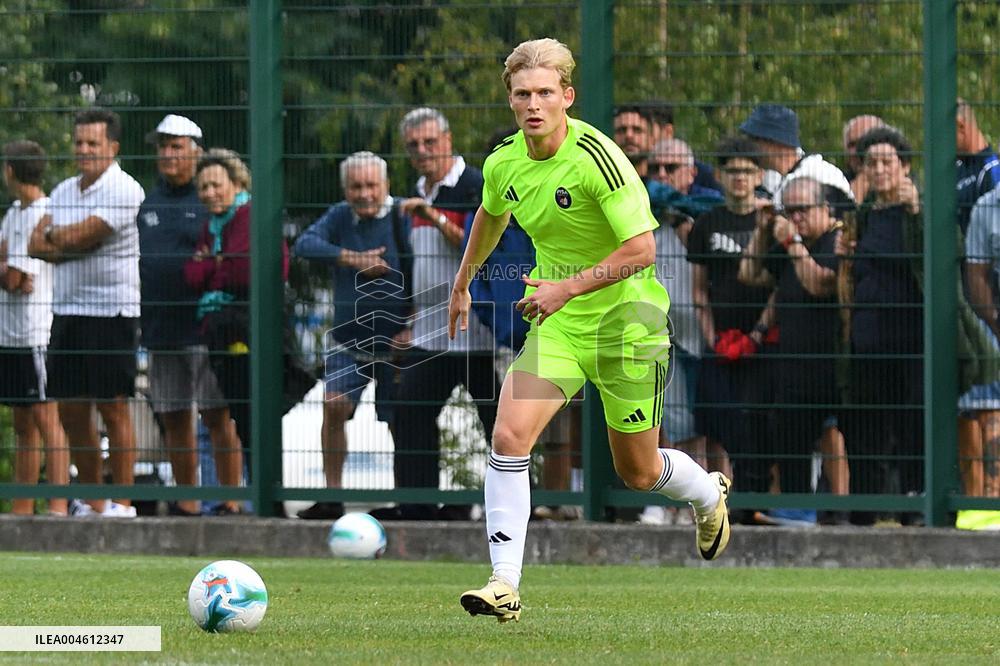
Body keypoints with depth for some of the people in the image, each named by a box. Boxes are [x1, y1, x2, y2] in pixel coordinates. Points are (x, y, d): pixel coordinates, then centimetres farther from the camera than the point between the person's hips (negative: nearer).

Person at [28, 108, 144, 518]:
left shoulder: (125, 191, -9)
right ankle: (91, 501, 16)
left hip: (111, 312, -7)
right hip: (66, 311, 7)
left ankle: (123, 501, -1)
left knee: (113, 408, -5)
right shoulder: (63, 192, 15)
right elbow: (37, 245, 5)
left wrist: (52, 235, 4)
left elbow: (79, 237, -16)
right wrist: (70, 244, -11)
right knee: (71, 410, 7)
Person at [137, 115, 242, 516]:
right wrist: (141, 323, 15)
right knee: (173, 418, 8)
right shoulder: (150, 202, 16)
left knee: (218, 415, -6)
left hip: (204, 327, -7)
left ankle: (229, 500, -3)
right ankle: (187, 503, 14)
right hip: (161, 329, 7)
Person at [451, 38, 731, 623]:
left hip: (625, 321, -5)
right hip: (557, 322, 5)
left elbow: (641, 249, -24)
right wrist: (463, 282, 33)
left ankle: (709, 494, 45)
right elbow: (491, 216, 22)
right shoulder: (504, 163, -4)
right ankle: (505, 585, -16)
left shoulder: (597, 157, -23)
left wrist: (569, 287, -29)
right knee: (510, 437, -17)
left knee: (638, 472, 10)